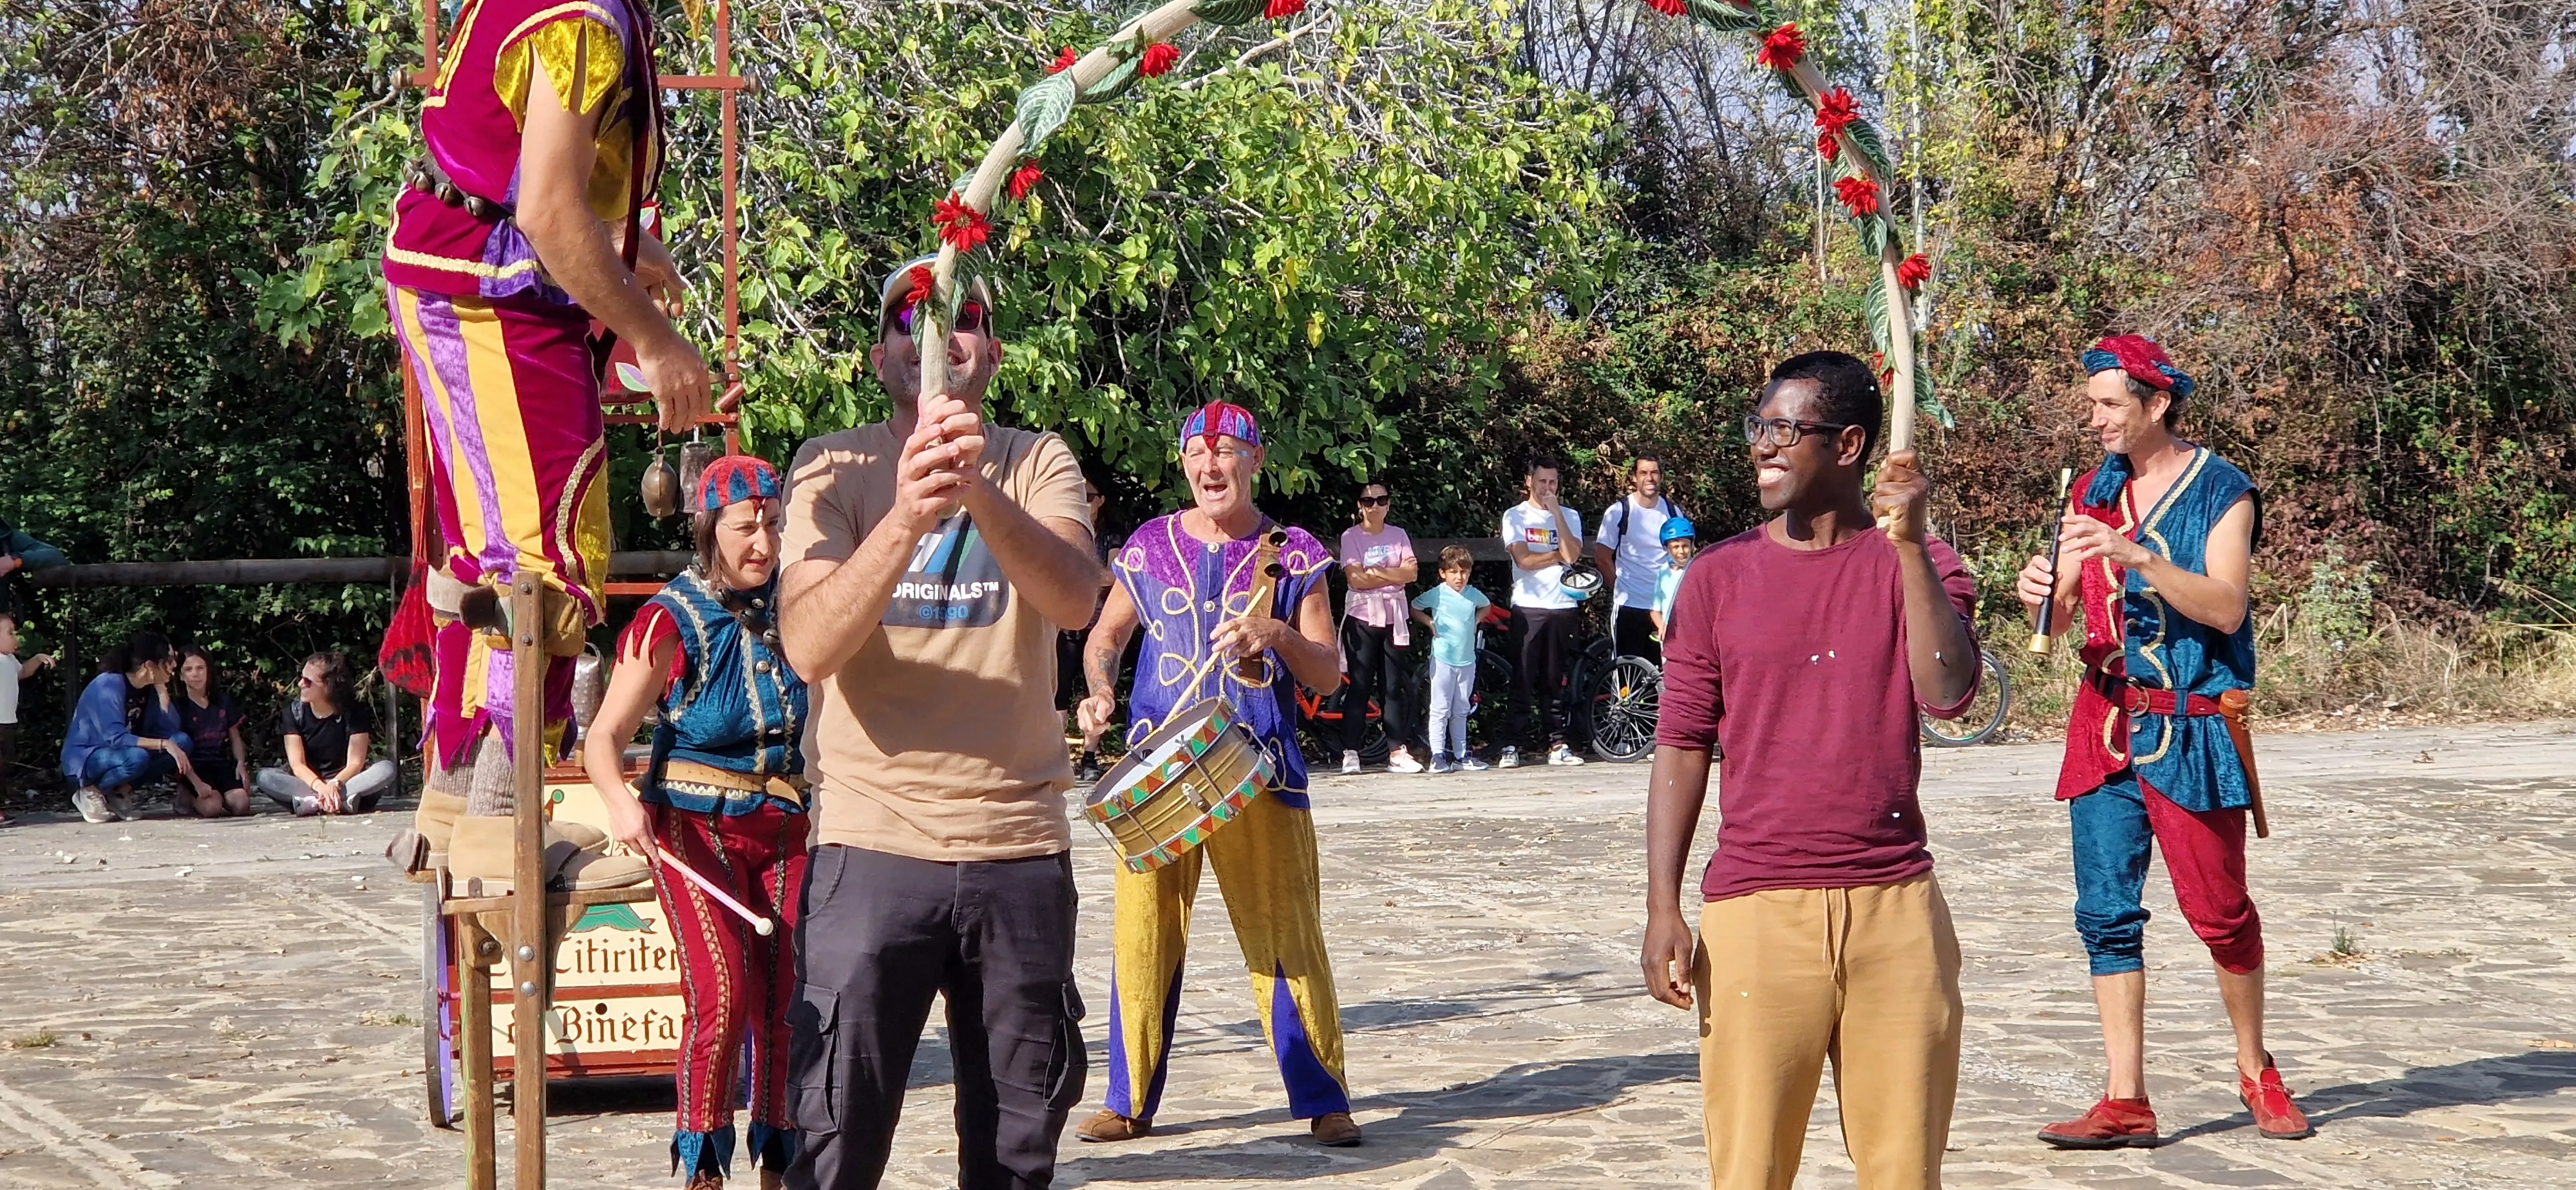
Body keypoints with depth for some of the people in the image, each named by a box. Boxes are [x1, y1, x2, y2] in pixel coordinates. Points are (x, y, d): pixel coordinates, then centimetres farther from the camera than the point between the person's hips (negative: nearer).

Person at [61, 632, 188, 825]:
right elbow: (115, 738, -32)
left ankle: (121, 791, -5)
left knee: (182, 741, -12)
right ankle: (90, 792, -11)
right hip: (84, 760, -8)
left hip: (121, 753, 8)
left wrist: (161, 690, -11)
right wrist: (164, 744, -35)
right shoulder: (109, 685, -22)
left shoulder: (148, 690, 1)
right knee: (137, 757, -38)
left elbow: (171, 729, -8)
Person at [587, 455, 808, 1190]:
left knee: (788, 996, 0)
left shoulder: (790, 607, 5)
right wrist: (621, 804, -29)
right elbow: (605, 738, -10)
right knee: (724, 988, -19)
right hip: (696, 825, -4)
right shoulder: (673, 621, -8)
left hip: (784, 826, 4)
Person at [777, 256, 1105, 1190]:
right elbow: (810, 648, -15)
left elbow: (1075, 598, -15)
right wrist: (906, 517, -30)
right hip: (873, 844, -2)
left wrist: (981, 494, -34)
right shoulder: (835, 468, 1)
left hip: (1021, 846, 2)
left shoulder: (1038, 463, 6)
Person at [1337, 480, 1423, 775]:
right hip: (1362, 617, -3)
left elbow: (1411, 574, -2)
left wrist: (1375, 572, -11)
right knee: (1359, 686, -5)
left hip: (1394, 617, 3)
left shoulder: (1398, 535, 11)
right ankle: (1350, 753, -4)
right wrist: (1395, 574, -7)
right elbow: (1355, 579, -10)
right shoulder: (1351, 536, 1)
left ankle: (1398, 751, 2)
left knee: (1395, 686, 2)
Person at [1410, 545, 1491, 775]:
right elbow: (1414, 608, 4)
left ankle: (1461, 755, 18)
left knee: (1461, 712, 12)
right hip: (1443, 659, -5)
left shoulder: (1473, 594, 5)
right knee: (1440, 710, -4)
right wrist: (1430, 623, -7)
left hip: (1467, 660, 5)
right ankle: (1438, 756, -3)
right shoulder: (1437, 595, -7)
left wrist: (1475, 620, 10)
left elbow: (1486, 606, 27)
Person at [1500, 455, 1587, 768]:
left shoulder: (1569, 516, 12)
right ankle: (1513, 745, -2)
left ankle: (1557, 744, 7)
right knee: (1523, 679, -4)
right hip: (1528, 606, -2)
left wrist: (1556, 512, -8)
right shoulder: (1515, 517, 5)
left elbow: (1572, 555, -7)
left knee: (1559, 680, 4)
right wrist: (1558, 555, -3)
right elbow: (1524, 559, -9)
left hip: (1563, 607, 2)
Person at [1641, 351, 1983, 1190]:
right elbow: (1681, 745, 5)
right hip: (1757, 910, 0)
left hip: (1895, 909, 1)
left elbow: (1948, 695, -11)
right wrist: (1662, 908, -3)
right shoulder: (1720, 577, 6)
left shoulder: (1920, 567, 6)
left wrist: (1908, 545, -16)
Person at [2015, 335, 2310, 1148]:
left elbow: (2225, 607, -16)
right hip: (2105, 723, 5)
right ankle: (2126, 1104, 1)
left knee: (2219, 912, 1)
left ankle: (2256, 1073, 23)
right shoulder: (2093, 493, 12)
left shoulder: (2221, 492, -3)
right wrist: (2041, 594, -11)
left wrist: (2135, 554, -26)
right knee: (2106, 911, -1)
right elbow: (2063, 619, 12)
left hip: (2192, 729, -5)